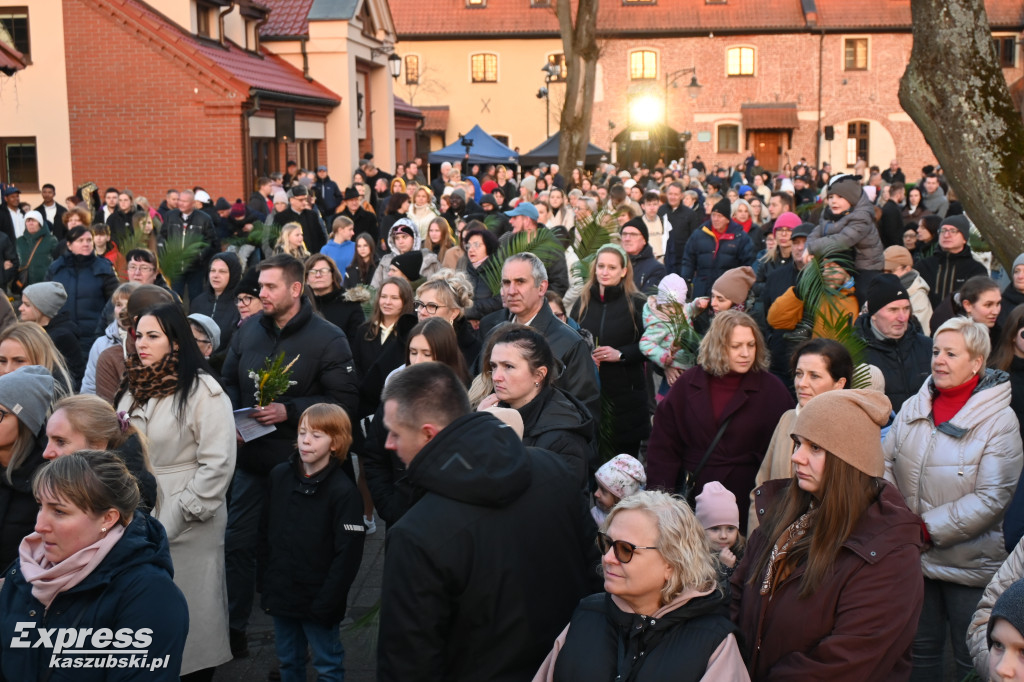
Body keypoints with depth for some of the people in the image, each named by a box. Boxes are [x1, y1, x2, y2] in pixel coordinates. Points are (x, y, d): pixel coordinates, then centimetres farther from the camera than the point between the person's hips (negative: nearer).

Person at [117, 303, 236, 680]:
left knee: (189, 604, 4)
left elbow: (217, 464, -18)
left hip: (186, 523, -7)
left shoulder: (203, 391, -14)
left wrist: (176, 517, -18)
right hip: (140, 515, 7)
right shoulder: (135, 388, 10)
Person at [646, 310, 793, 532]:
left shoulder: (772, 390, 0)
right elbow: (662, 445, 4)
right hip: (691, 497, 2)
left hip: (745, 500, -1)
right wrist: (661, 499, -5)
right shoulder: (688, 383, 4)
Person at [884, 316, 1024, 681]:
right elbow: (885, 463, 7)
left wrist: (928, 528, -18)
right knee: (920, 651, 20)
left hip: (969, 565, -4)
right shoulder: (913, 408, 2)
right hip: (914, 559, 5)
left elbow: (991, 498, -18)